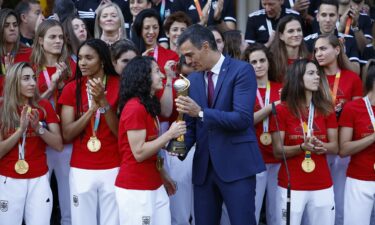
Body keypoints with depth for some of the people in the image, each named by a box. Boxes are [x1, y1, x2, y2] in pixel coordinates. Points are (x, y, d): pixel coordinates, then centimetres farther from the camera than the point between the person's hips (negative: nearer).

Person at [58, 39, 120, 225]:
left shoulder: (118, 86, -2)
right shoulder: (71, 89, 1)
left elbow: (121, 132, -6)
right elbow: (67, 135, -5)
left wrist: (103, 102, -19)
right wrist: (93, 107, -15)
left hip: (113, 169, -1)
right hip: (81, 171, 1)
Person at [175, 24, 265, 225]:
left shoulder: (242, 70, -7)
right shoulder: (193, 79, 11)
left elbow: (243, 118, -17)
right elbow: (191, 123, 14)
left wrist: (201, 112, -22)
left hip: (236, 164, -6)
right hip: (204, 166, 6)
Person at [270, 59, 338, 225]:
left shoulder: (326, 109, 6)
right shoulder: (282, 110, -4)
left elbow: (334, 147, 6)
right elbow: (277, 151, -5)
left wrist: (320, 146, -16)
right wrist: (302, 147, -21)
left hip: (322, 186, 3)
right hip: (291, 186, -3)